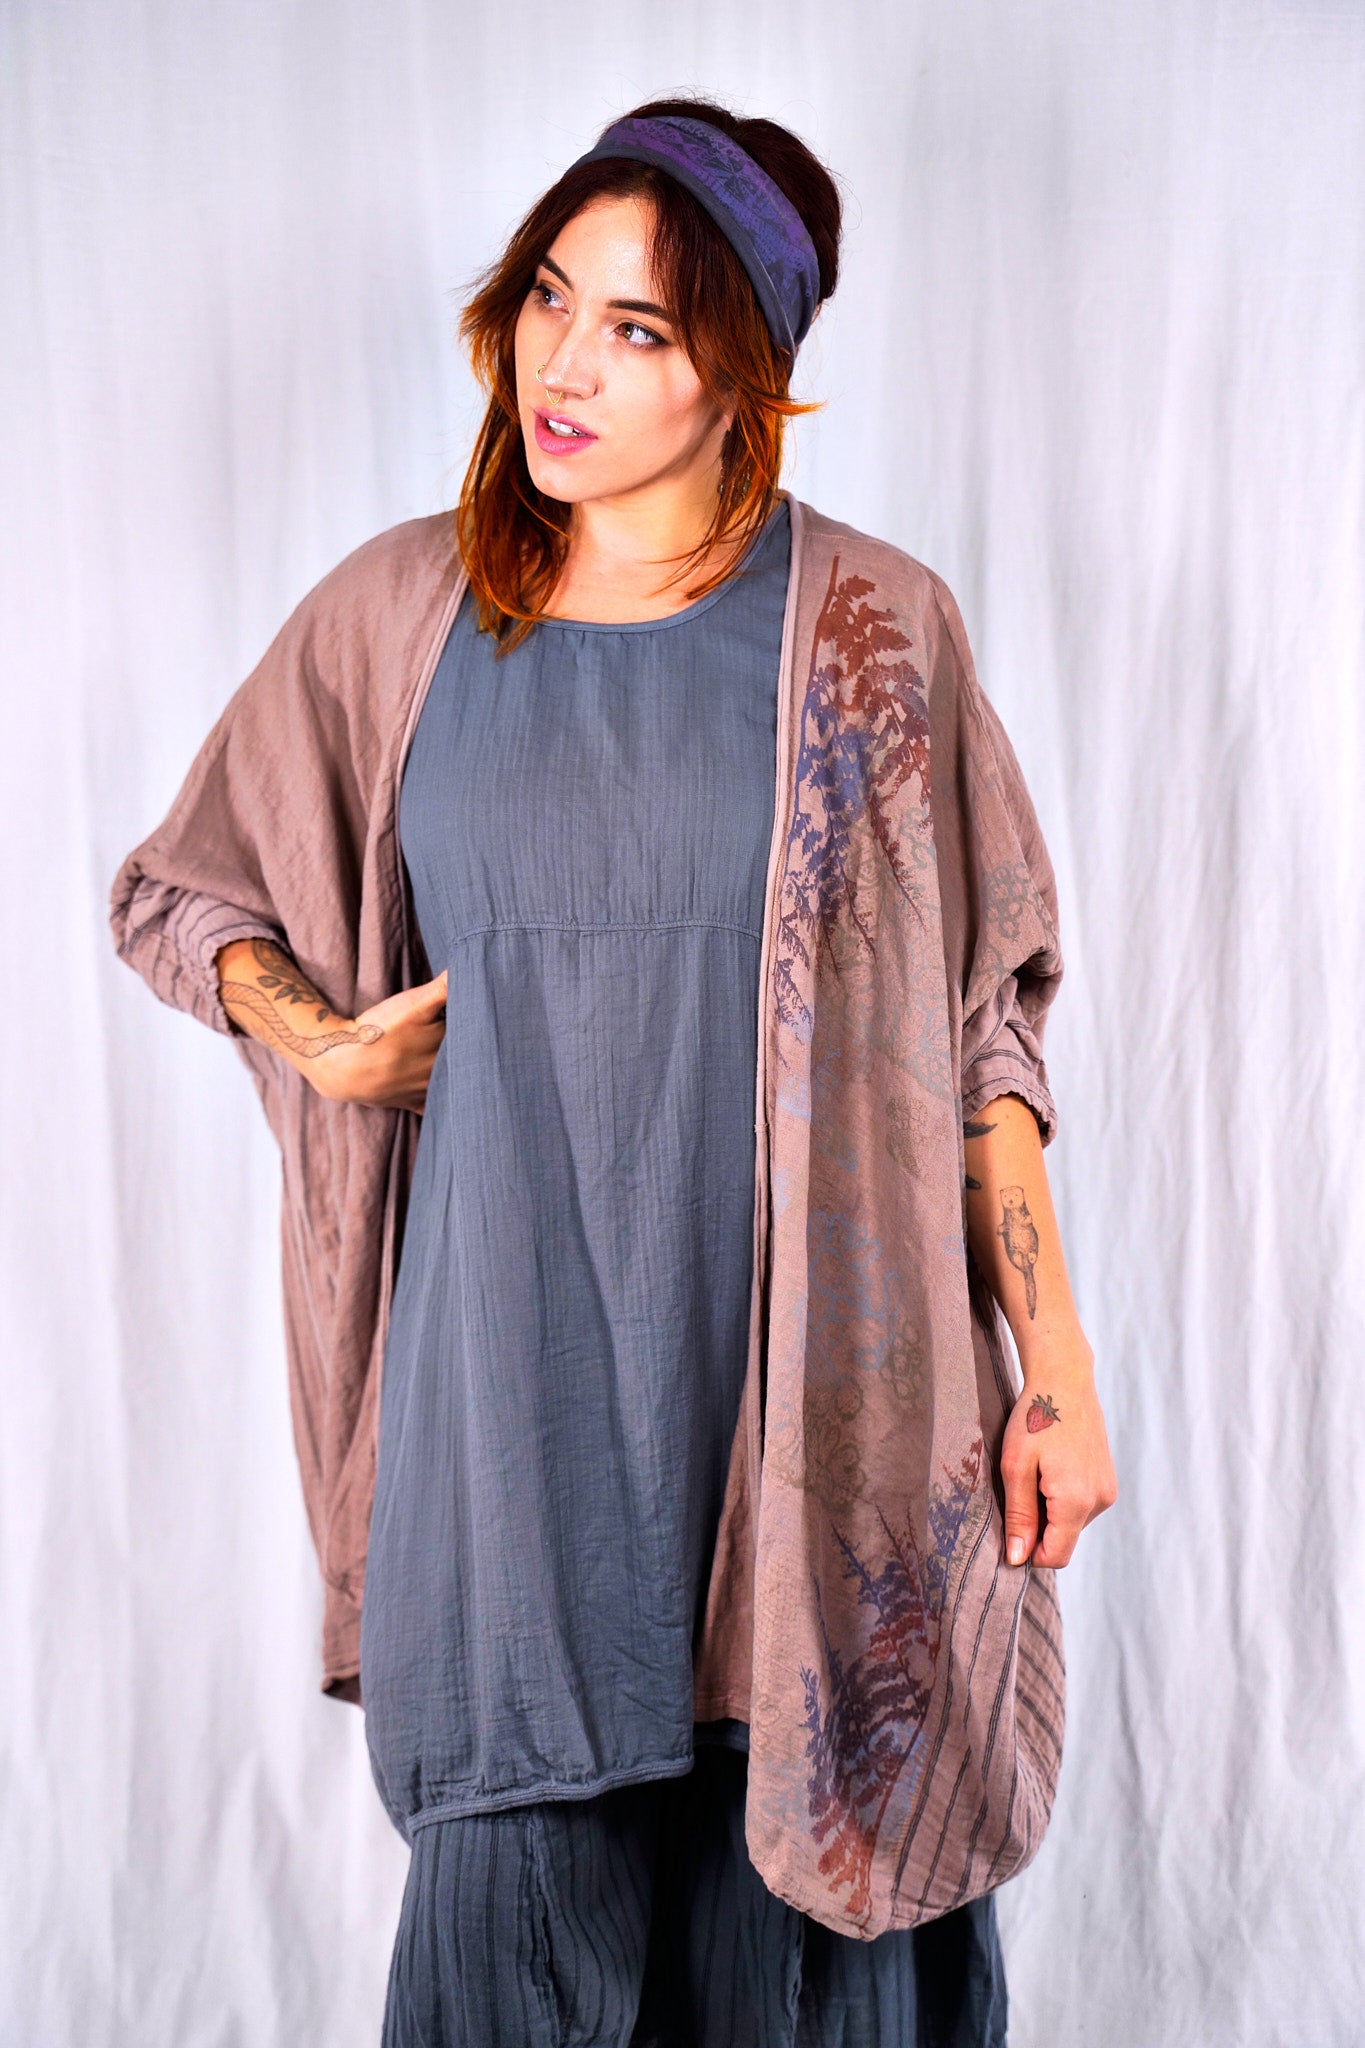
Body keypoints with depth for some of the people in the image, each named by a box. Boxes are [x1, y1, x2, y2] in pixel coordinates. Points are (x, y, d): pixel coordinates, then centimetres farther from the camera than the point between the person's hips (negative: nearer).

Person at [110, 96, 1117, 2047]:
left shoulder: (874, 631, 0)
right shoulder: (401, 611, 5)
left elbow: (980, 1024, 2)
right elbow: (180, 892, 17)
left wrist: (1057, 1364, -1)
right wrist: (320, 1042, 0)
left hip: (812, 1376, -1)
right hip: (515, 1361, 1)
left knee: (805, 1876, 8)